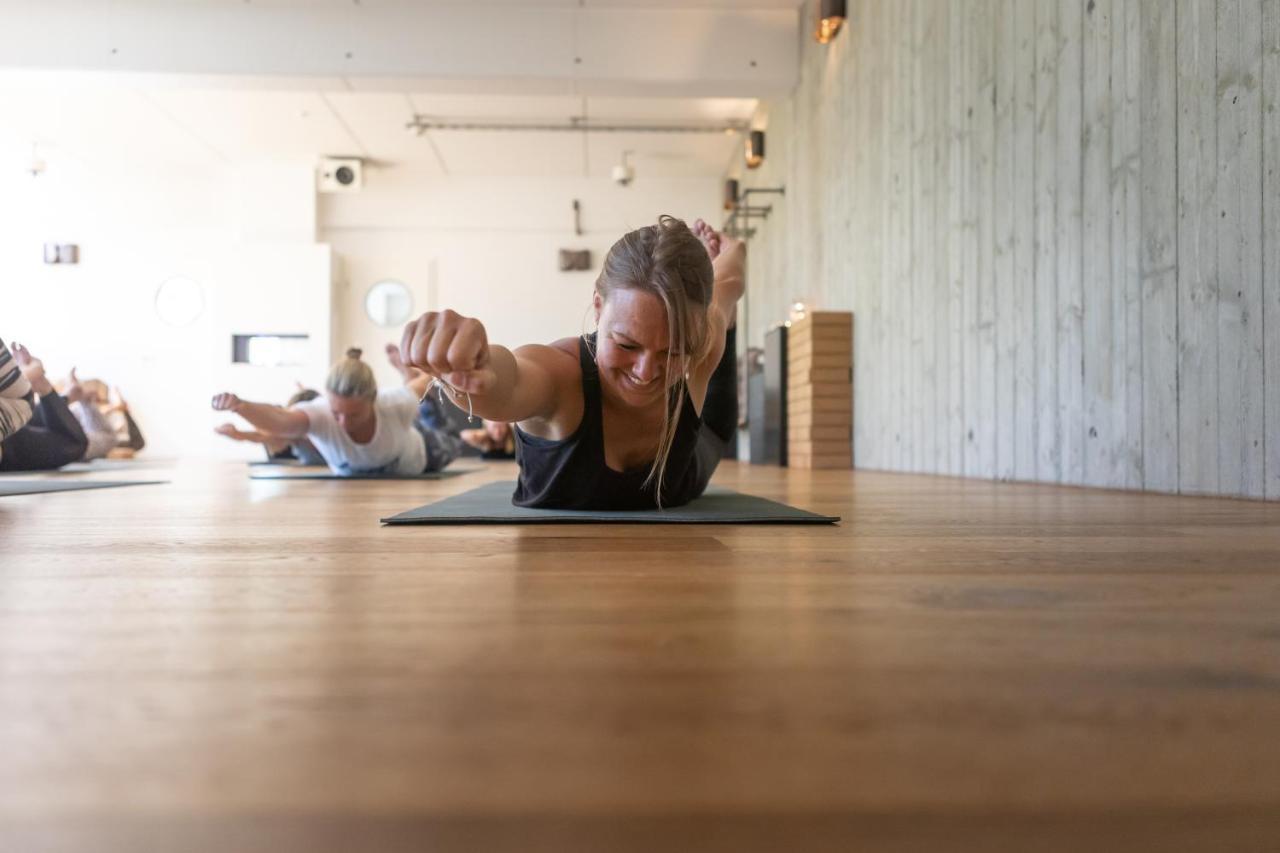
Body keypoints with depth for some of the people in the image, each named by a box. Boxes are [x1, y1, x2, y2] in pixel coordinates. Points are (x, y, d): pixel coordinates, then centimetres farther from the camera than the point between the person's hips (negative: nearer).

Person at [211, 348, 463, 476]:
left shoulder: (395, 405, -43)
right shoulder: (319, 413, -45)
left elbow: (422, 384, -20)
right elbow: (280, 419, -68)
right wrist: (240, 406, -87)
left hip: (412, 459, -1)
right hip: (354, 472, 1)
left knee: (448, 450, 31)